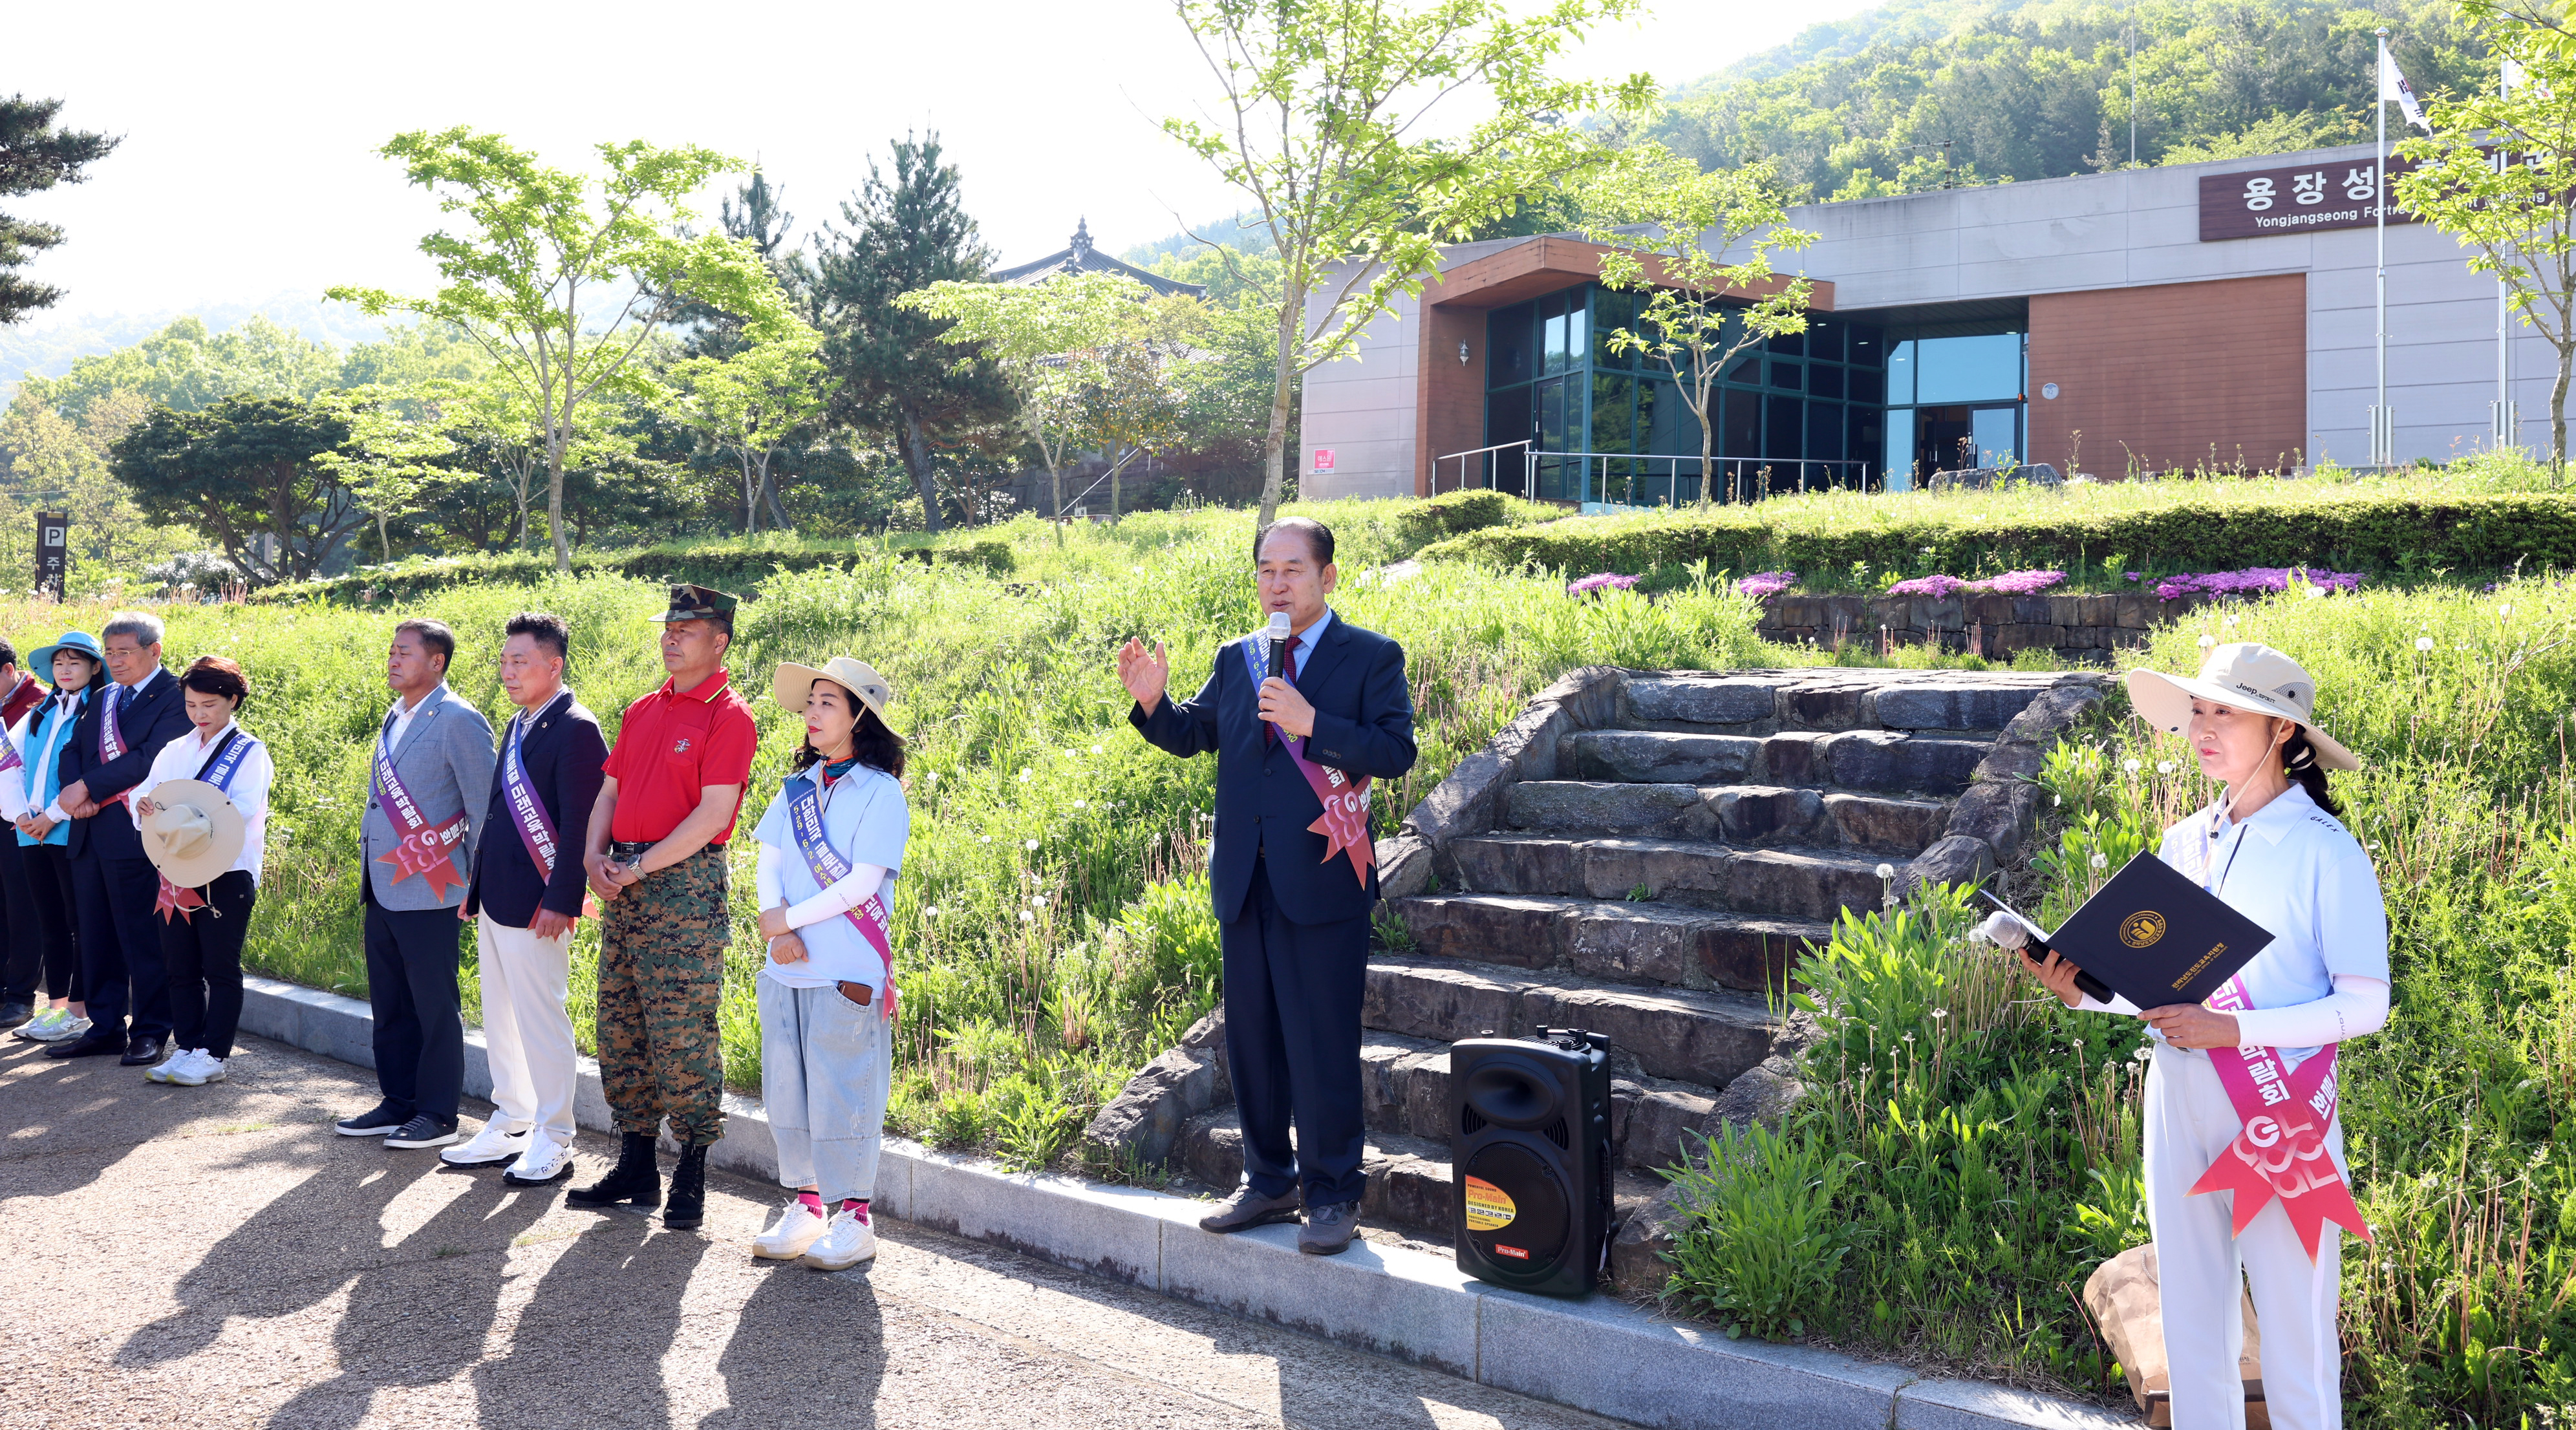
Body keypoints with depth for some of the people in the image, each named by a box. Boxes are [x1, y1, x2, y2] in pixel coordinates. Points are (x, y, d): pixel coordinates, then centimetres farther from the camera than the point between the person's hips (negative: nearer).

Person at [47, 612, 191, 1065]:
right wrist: (75, 795, -8)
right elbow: (73, 749, 12)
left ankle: (150, 1033, 7)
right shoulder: (102, 699, 19)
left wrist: (86, 787, -15)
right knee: (96, 937, 12)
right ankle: (105, 1028, 21)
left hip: (135, 835, -8)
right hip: (90, 832, 8)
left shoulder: (174, 696, -7)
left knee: (144, 938, -1)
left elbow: (152, 756, -18)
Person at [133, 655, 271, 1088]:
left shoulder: (250, 752, -2)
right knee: (181, 967, 10)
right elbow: (146, 792, 8)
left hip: (226, 873, -6)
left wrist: (190, 818, -29)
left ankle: (212, 1055, 5)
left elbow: (242, 808, -15)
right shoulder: (175, 750, 15)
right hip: (175, 870, 6)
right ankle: (186, 1049, 18)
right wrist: (145, 805, -16)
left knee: (221, 968, 0)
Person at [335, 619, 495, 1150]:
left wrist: (474, 886, -10)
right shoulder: (394, 717, 15)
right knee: (390, 1005, 14)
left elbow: (484, 808, -11)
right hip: (382, 888, 8)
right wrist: (368, 868, 20)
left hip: (428, 892, -8)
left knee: (434, 1007, 0)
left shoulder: (458, 721, -11)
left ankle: (438, 1116, 9)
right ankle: (397, 1104, 25)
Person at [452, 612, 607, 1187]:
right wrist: (477, 887, 18)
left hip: (537, 907, -9)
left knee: (542, 1024, -2)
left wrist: (562, 901, -22)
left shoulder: (575, 729, -14)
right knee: (501, 1022, 16)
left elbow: (579, 825, -19)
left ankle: (553, 1142, 9)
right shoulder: (518, 725, 15)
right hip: (496, 904, 9)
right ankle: (509, 1128, 28)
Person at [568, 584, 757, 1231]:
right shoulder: (642, 712, 16)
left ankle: (691, 1177, 4)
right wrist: (595, 856, 0)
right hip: (623, 886, 8)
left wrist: (640, 866, -14)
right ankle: (635, 1166, 22)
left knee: (681, 1034, -6)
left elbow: (713, 814, -16)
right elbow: (610, 791, 18)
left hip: (685, 884, -8)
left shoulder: (728, 717, -8)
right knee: (621, 1031, 11)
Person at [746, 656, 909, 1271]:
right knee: (788, 1092, 11)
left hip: (849, 972, -6)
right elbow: (769, 862, 7)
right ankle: (806, 1206, 24)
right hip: (786, 968, 6)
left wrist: (790, 919, -11)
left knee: (843, 1093, -2)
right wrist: (775, 921, -12)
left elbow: (864, 882, -14)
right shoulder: (796, 787, 13)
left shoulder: (881, 791, -6)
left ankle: (854, 1219, 8)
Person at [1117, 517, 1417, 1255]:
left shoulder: (1372, 657, -3)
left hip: (1322, 883, -5)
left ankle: (1332, 1195, 14)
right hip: (1245, 883, 6)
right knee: (1251, 1040, 14)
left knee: (1324, 1045, 0)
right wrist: (1151, 700, -3)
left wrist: (1312, 722, -22)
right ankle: (1268, 1181, 29)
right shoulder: (1236, 660, 13)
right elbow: (1190, 735, 16)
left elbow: (1396, 751, -13)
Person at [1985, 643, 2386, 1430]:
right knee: (2190, 1321, 14)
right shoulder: (2182, 843, 8)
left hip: (2279, 1112, -5)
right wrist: (2087, 993, -4)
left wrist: (2231, 1029, -20)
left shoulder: (2324, 849, -9)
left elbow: (2365, 1005, -11)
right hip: (2180, 1100, 6)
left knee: (2294, 1331, 3)